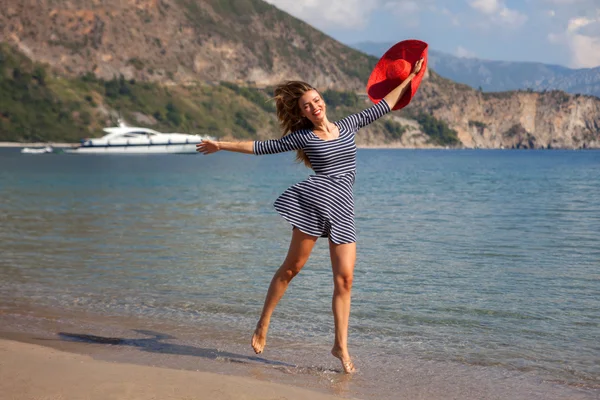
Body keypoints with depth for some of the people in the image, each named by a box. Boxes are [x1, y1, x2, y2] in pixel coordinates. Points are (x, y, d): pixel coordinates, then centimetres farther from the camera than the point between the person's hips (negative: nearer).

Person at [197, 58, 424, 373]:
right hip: (315, 198, -3)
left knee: (345, 277, -4)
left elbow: (382, 107, 26)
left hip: (343, 208, 3)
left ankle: (341, 347, 0)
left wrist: (410, 77, 29)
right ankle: (262, 326, 13)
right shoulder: (302, 136, 8)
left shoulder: (347, 125, 18)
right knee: (292, 267, -1)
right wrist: (221, 145, 12)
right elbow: (263, 147, 12)